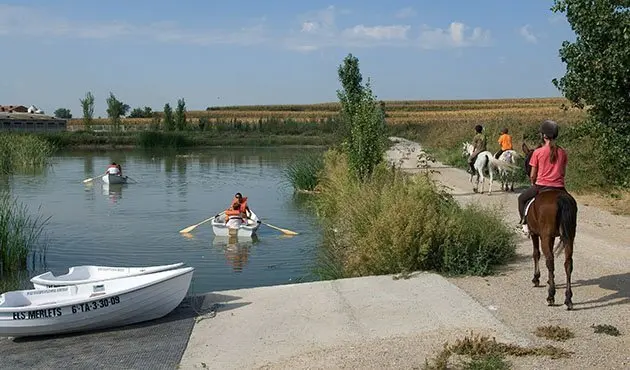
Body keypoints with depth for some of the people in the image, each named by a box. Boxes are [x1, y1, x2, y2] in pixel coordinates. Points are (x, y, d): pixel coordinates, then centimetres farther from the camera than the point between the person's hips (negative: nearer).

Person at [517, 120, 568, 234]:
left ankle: (525, 224, 17)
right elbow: (563, 172, 10)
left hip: (541, 185, -3)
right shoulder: (562, 152, 2)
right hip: (559, 187, 3)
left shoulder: (538, 152, -8)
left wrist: (534, 184, 16)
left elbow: (532, 175, -3)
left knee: (522, 199, 23)